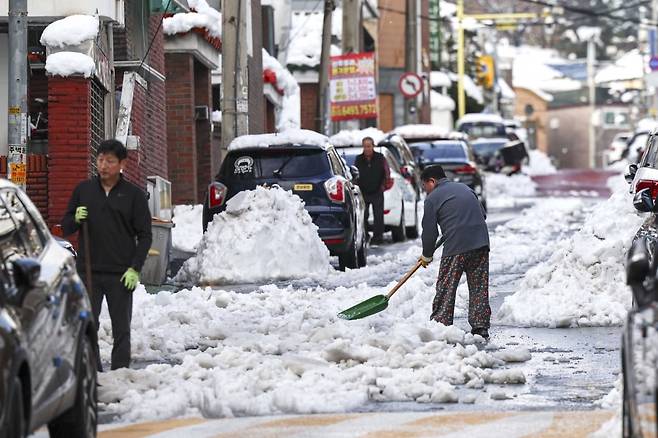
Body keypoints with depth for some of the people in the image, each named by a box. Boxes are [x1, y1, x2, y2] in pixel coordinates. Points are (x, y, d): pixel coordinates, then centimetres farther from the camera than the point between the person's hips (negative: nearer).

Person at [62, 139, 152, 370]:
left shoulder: (134, 195, 2)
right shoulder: (83, 190, 8)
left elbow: (145, 235, 2)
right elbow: (66, 227, 13)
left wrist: (135, 269, -8)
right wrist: (75, 219, -10)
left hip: (121, 274, -2)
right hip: (88, 271, 2)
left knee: (121, 330, 3)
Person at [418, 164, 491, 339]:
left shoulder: (433, 198, 3)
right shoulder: (464, 188, 22)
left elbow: (429, 231, 3)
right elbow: (483, 213, 23)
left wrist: (427, 255, 16)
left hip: (456, 246, -6)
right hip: (481, 242, 6)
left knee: (445, 288, 2)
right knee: (479, 287, 9)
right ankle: (480, 327, 6)